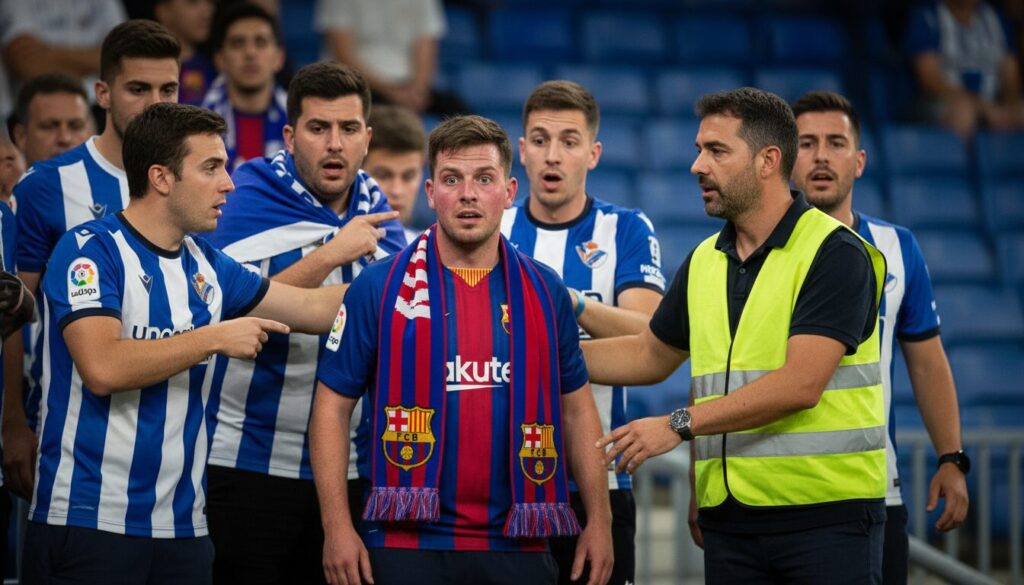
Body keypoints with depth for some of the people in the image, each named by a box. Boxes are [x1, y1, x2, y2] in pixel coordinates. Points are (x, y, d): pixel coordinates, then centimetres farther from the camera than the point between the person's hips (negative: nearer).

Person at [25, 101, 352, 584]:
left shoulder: (206, 265, 12)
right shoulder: (91, 250, -8)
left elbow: (313, 308, 17)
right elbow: (103, 369, -21)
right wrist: (214, 339, -14)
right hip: (89, 521, -6)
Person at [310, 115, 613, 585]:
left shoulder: (546, 293, 8)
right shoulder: (379, 288, 0)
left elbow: (576, 407, 15)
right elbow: (332, 407, 1)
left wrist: (599, 520, 8)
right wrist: (337, 528, -7)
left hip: (517, 547, 2)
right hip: (405, 543, -2)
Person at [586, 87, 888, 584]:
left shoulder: (835, 254, -9)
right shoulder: (703, 262, 14)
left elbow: (800, 384, -18)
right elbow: (651, 356, 26)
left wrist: (680, 424, -17)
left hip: (827, 519, -6)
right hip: (730, 520, 6)